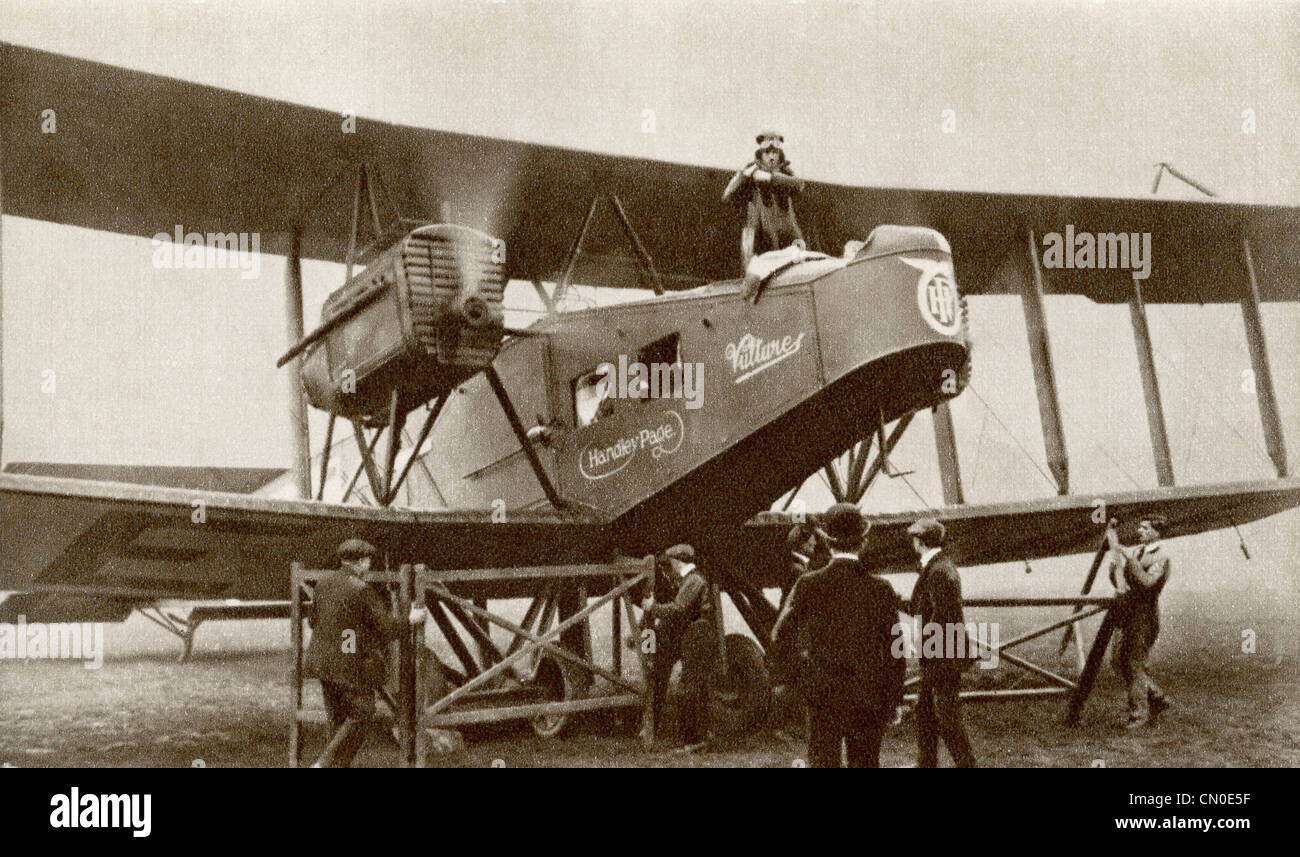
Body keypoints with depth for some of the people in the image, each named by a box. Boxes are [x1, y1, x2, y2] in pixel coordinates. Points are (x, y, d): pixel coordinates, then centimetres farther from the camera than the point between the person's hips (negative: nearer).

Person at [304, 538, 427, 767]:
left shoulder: (323, 585, 6)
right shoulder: (361, 590, -17)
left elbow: (313, 621, 17)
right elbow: (386, 626, -13)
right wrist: (410, 619, 3)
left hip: (323, 660, 8)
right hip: (351, 665, -8)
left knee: (337, 717, 15)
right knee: (362, 716, 2)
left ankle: (338, 765, 19)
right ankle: (326, 763, -3)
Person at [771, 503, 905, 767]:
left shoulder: (809, 585, -8)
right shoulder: (881, 590, -6)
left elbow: (780, 641, -2)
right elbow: (895, 653, -1)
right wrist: (894, 700, 9)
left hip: (825, 697, -1)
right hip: (869, 699, 1)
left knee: (823, 761, 5)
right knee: (865, 762, 14)